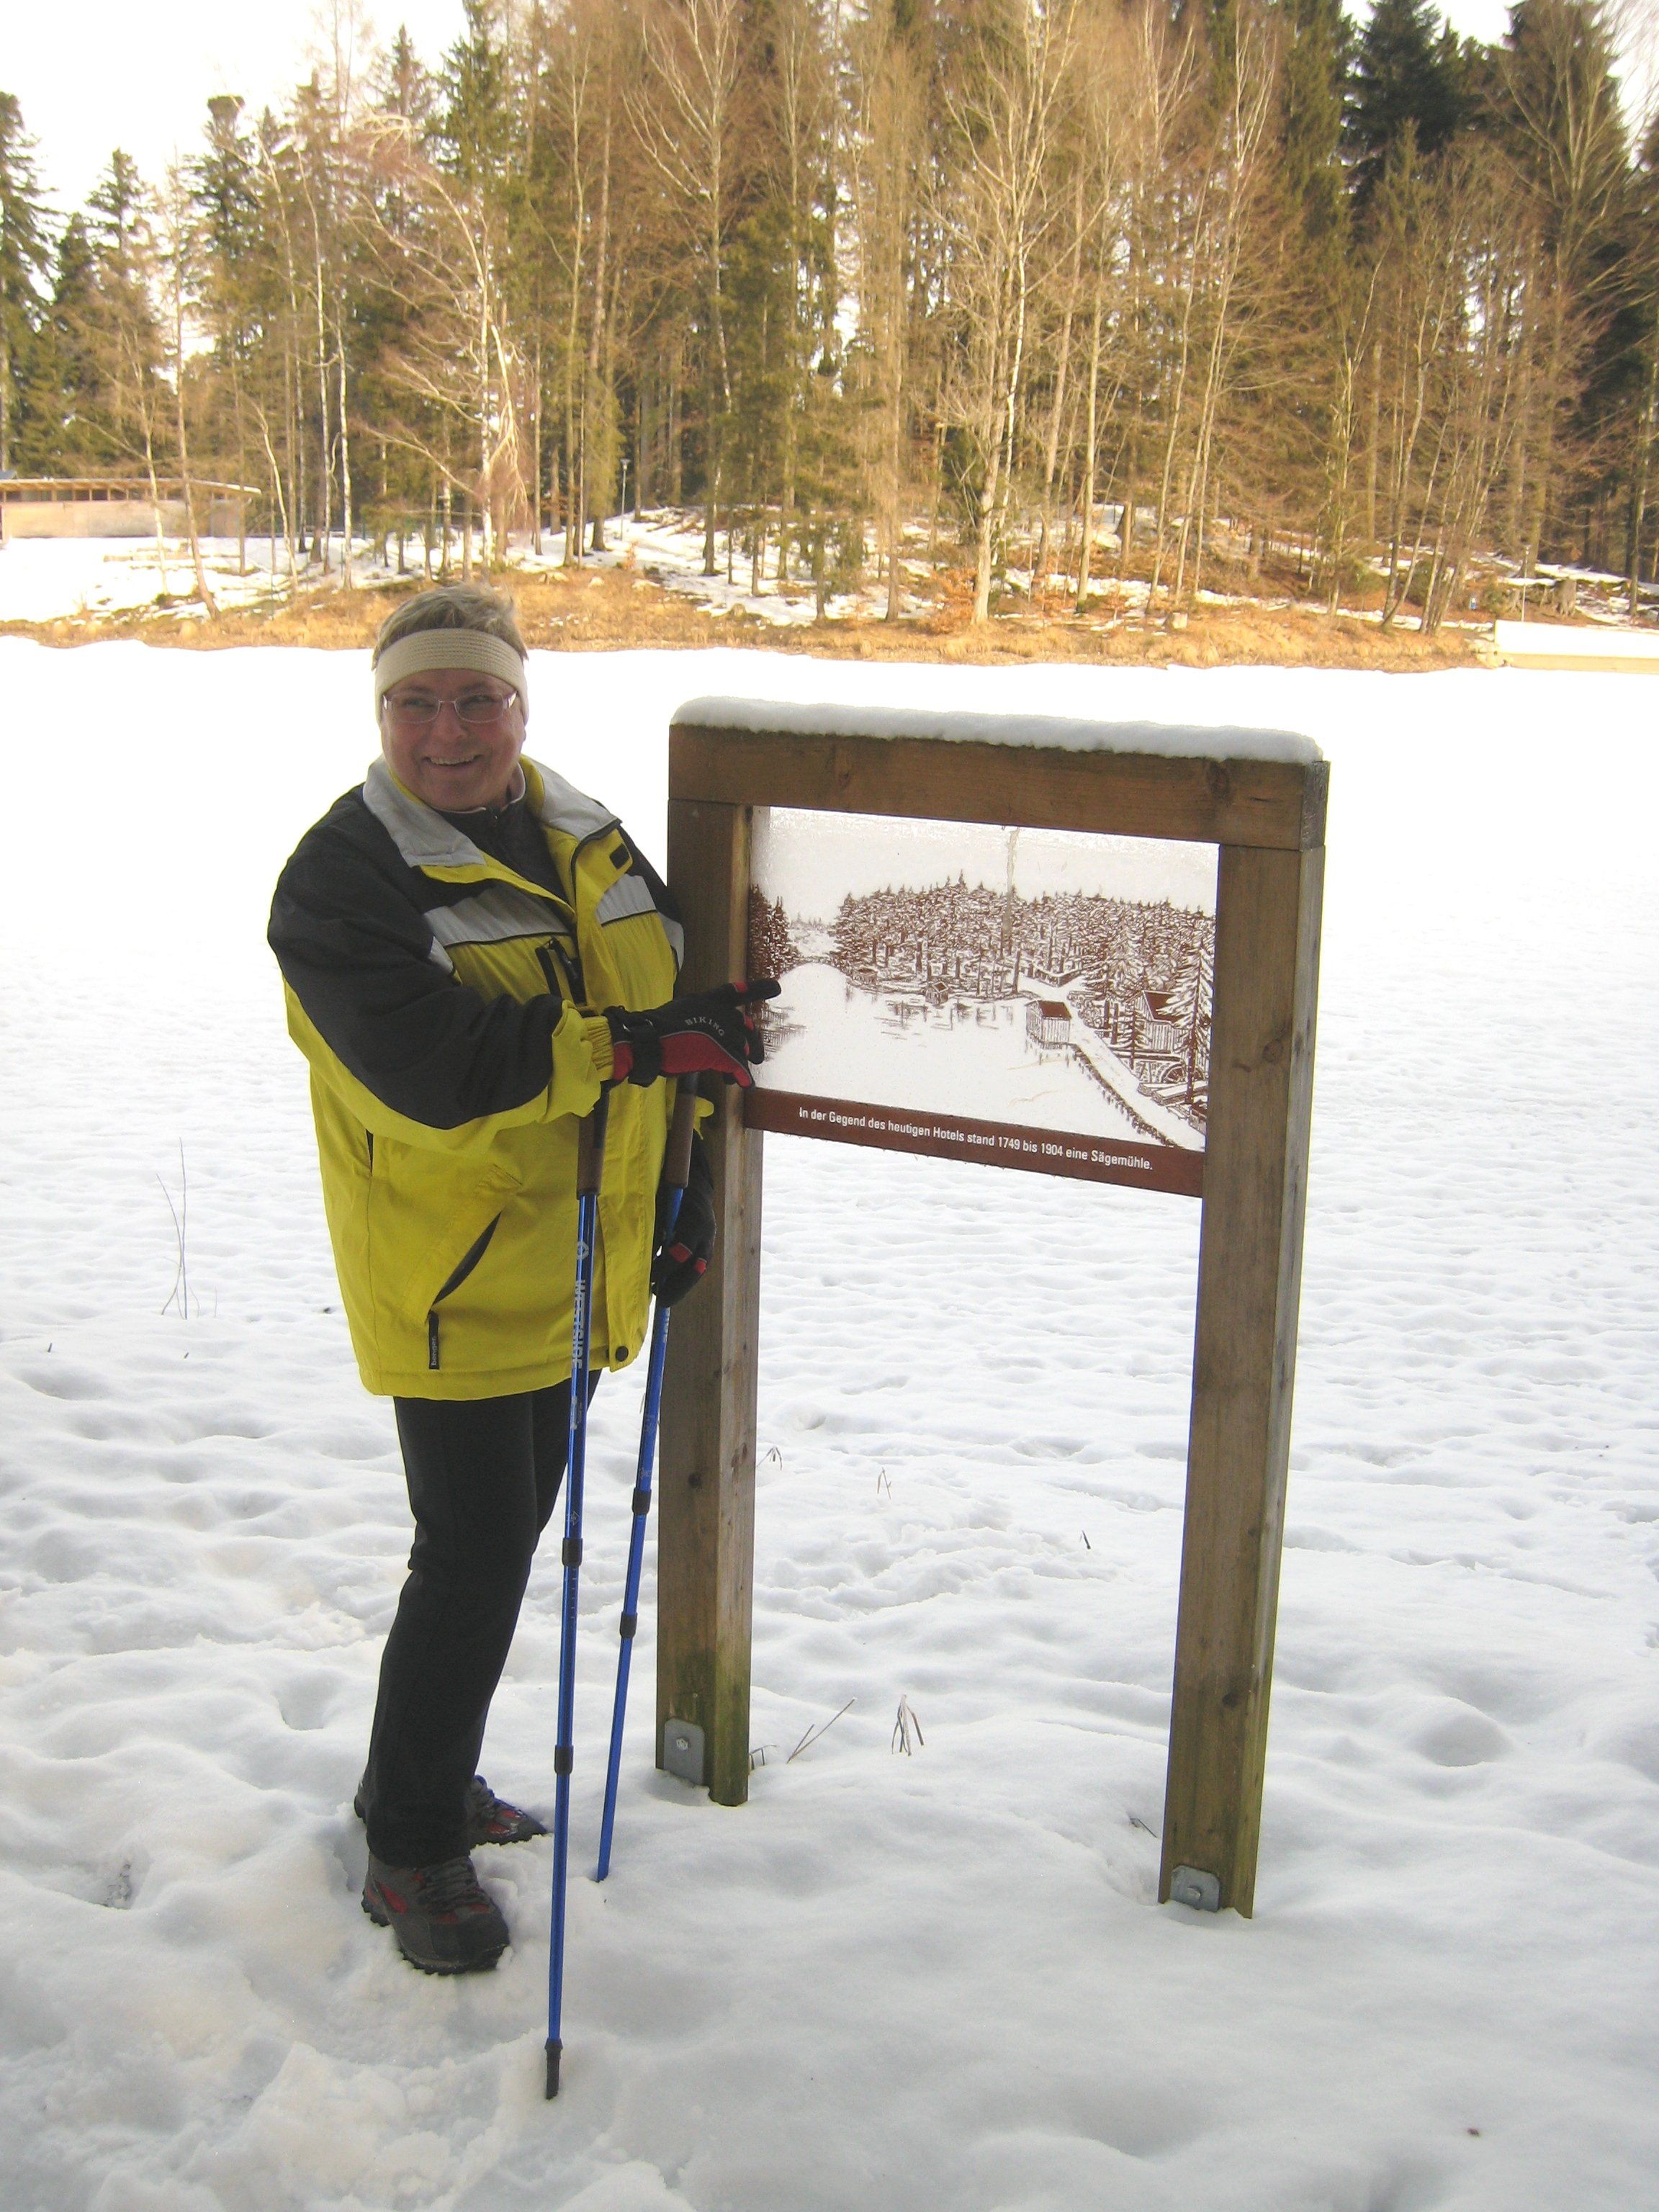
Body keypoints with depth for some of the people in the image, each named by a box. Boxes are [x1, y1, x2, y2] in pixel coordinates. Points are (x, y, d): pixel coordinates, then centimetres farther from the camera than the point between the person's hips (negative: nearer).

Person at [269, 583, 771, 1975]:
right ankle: (413, 1852, 15)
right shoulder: (341, 880, -16)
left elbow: (674, 998, 17)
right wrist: (640, 1043, -32)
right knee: (473, 1564, -4)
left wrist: (681, 1193, 13)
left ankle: (422, 1778, 39)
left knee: (507, 1533, 19)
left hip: (576, 1271, 7)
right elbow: (434, 1070, -30)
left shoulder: (588, 841, 6)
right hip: (450, 1284, -7)